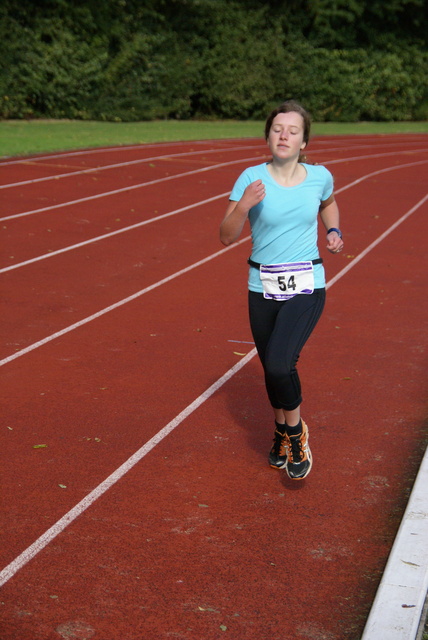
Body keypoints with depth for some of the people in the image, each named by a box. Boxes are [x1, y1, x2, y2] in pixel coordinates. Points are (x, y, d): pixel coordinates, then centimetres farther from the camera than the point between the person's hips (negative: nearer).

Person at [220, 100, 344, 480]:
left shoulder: (319, 176, -2)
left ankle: (296, 431, 8)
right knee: (272, 368, 13)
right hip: (263, 288, 1)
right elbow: (227, 237, -9)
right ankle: (282, 433, 42)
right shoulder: (252, 178, -8)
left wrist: (333, 231, 5)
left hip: (306, 287, -1)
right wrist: (244, 206, -25)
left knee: (279, 364, -21)